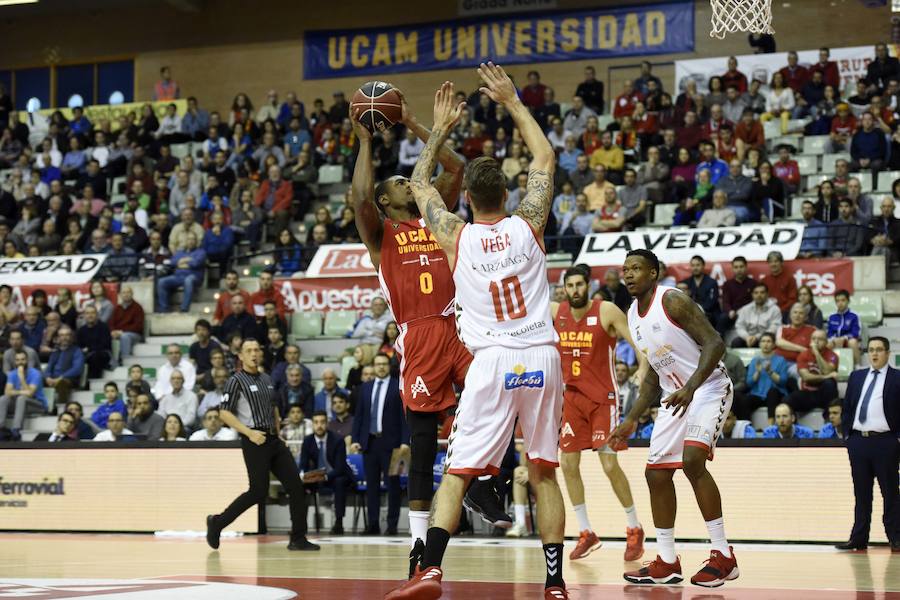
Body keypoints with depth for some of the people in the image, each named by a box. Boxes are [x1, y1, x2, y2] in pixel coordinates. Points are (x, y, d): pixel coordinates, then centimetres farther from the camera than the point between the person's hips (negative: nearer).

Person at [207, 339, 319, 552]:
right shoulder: (236, 381, -5)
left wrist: (278, 429, 16)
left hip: (273, 439, 7)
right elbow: (224, 413, -10)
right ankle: (217, 522, 10)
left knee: (296, 487, -1)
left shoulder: (266, 379, 16)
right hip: (254, 441, -7)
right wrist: (250, 432, -17)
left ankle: (298, 539, 3)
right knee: (259, 491, -8)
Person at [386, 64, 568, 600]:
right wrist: (512, 101, 22)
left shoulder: (456, 236, 1)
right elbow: (545, 158, 18)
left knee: (457, 471, 1)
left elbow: (420, 183, 20)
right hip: (542, 357, 2)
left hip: (492, 361, -2)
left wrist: (441, 130, 28)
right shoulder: (528, 225, 3)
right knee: (544, 473, 9)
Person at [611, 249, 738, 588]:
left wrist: (690, 388, -35)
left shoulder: (673, 301, -16)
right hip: (674, 395, 9)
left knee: (692, 459, -27)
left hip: (708, 388, -9)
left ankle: (723, 557, -21)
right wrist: (631, 420, 17)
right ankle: (667, 564, 16)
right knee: (656, 473, 5)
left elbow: (715, 344, -23)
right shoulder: (633, 316, 9)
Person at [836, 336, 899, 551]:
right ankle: (858, 539, 11)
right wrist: (846, 434, 8)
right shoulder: (856, 377, 13)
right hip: (858, 441, 4)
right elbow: (847, 408, 16)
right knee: (861, 494, 8)